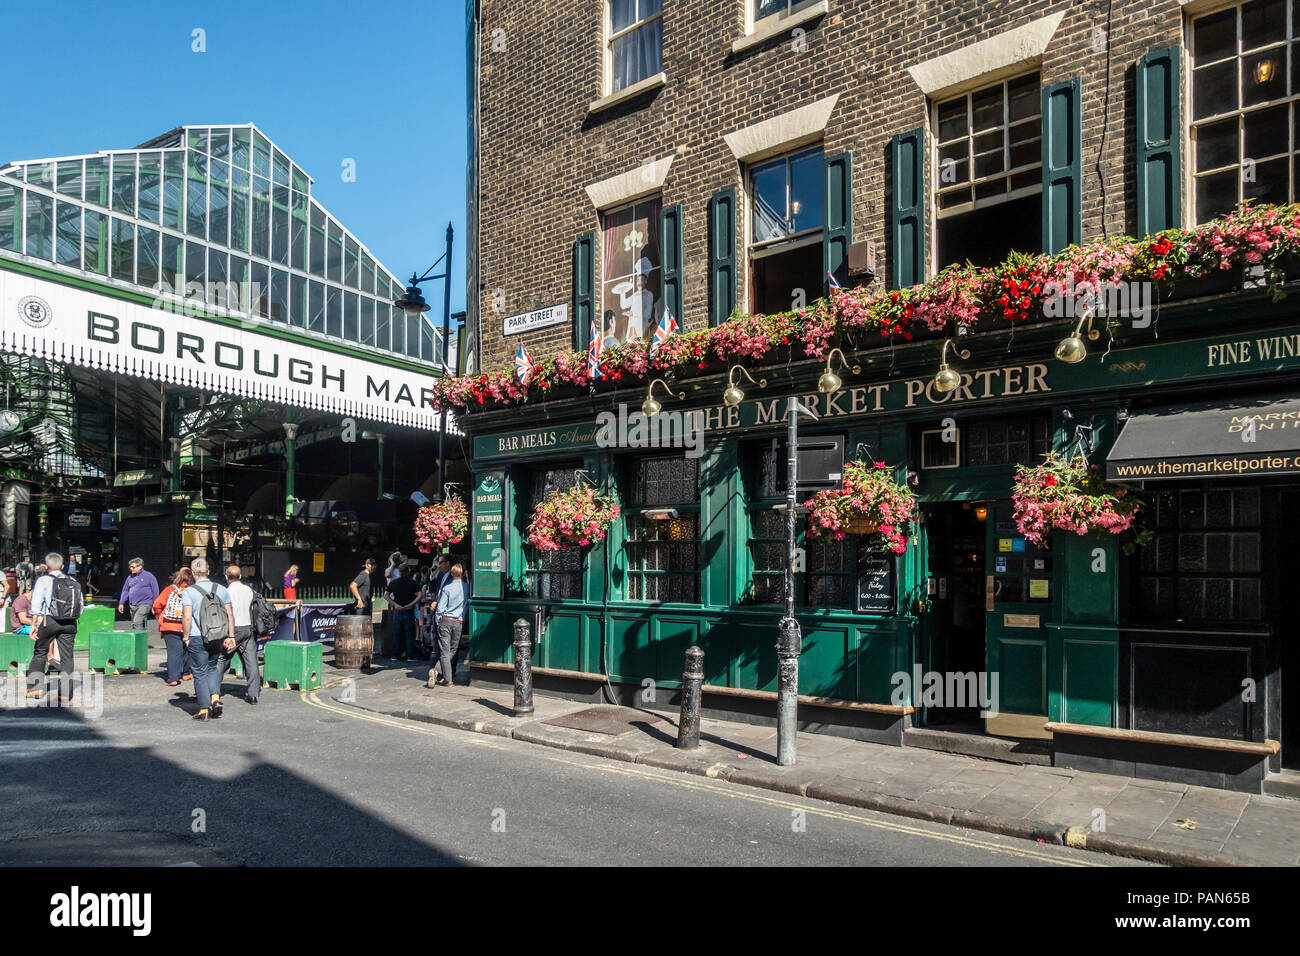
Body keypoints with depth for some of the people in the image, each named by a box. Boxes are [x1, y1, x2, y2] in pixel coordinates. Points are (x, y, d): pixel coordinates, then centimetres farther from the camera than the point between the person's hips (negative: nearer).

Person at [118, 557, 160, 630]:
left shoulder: (149, 576, -2)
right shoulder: (130, 577, 14)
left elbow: (155, 591, -1)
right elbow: (125, 590, 20)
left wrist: (154, 605, -4)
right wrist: (121, 603, 12)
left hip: (144, 604, -6)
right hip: (132, 605, 6)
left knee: (137, 622, -21)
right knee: (133, 624, 9)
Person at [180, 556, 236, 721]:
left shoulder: (188, 592, -7)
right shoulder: (221, 589, 5)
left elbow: (187, 618, -13)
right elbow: (230, 615, 5)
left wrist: (186, 637, -2)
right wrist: (230, 636, 10)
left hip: (197, 638, -4)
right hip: (217, 638, 4)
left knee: (200, 673, 6)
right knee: (212, 667, 22)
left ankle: (204, 710, 7)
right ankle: (216, 698, 4)